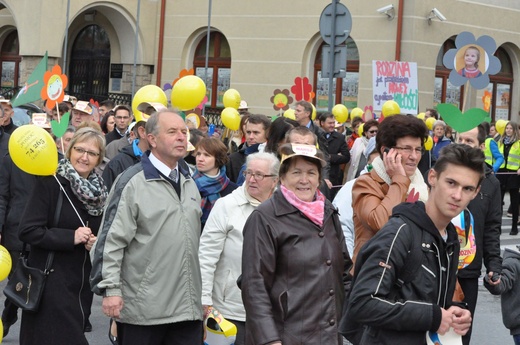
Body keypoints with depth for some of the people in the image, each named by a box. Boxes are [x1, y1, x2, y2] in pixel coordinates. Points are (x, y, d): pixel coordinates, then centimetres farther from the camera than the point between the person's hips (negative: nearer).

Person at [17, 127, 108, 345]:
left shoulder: (99, 191, 9)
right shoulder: (50, 183, -10)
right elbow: (27, 231, -16)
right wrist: (70, 237, -20)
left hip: (82, 285, 6)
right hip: (50, 283, -6)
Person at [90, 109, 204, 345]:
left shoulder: (189, 183, 16)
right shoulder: (132, 182, -8)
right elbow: (111, 240, -12)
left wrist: (202, 295, 23)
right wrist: (110, 288, -17)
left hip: (187, 307, 6)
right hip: (143, 307, -6)